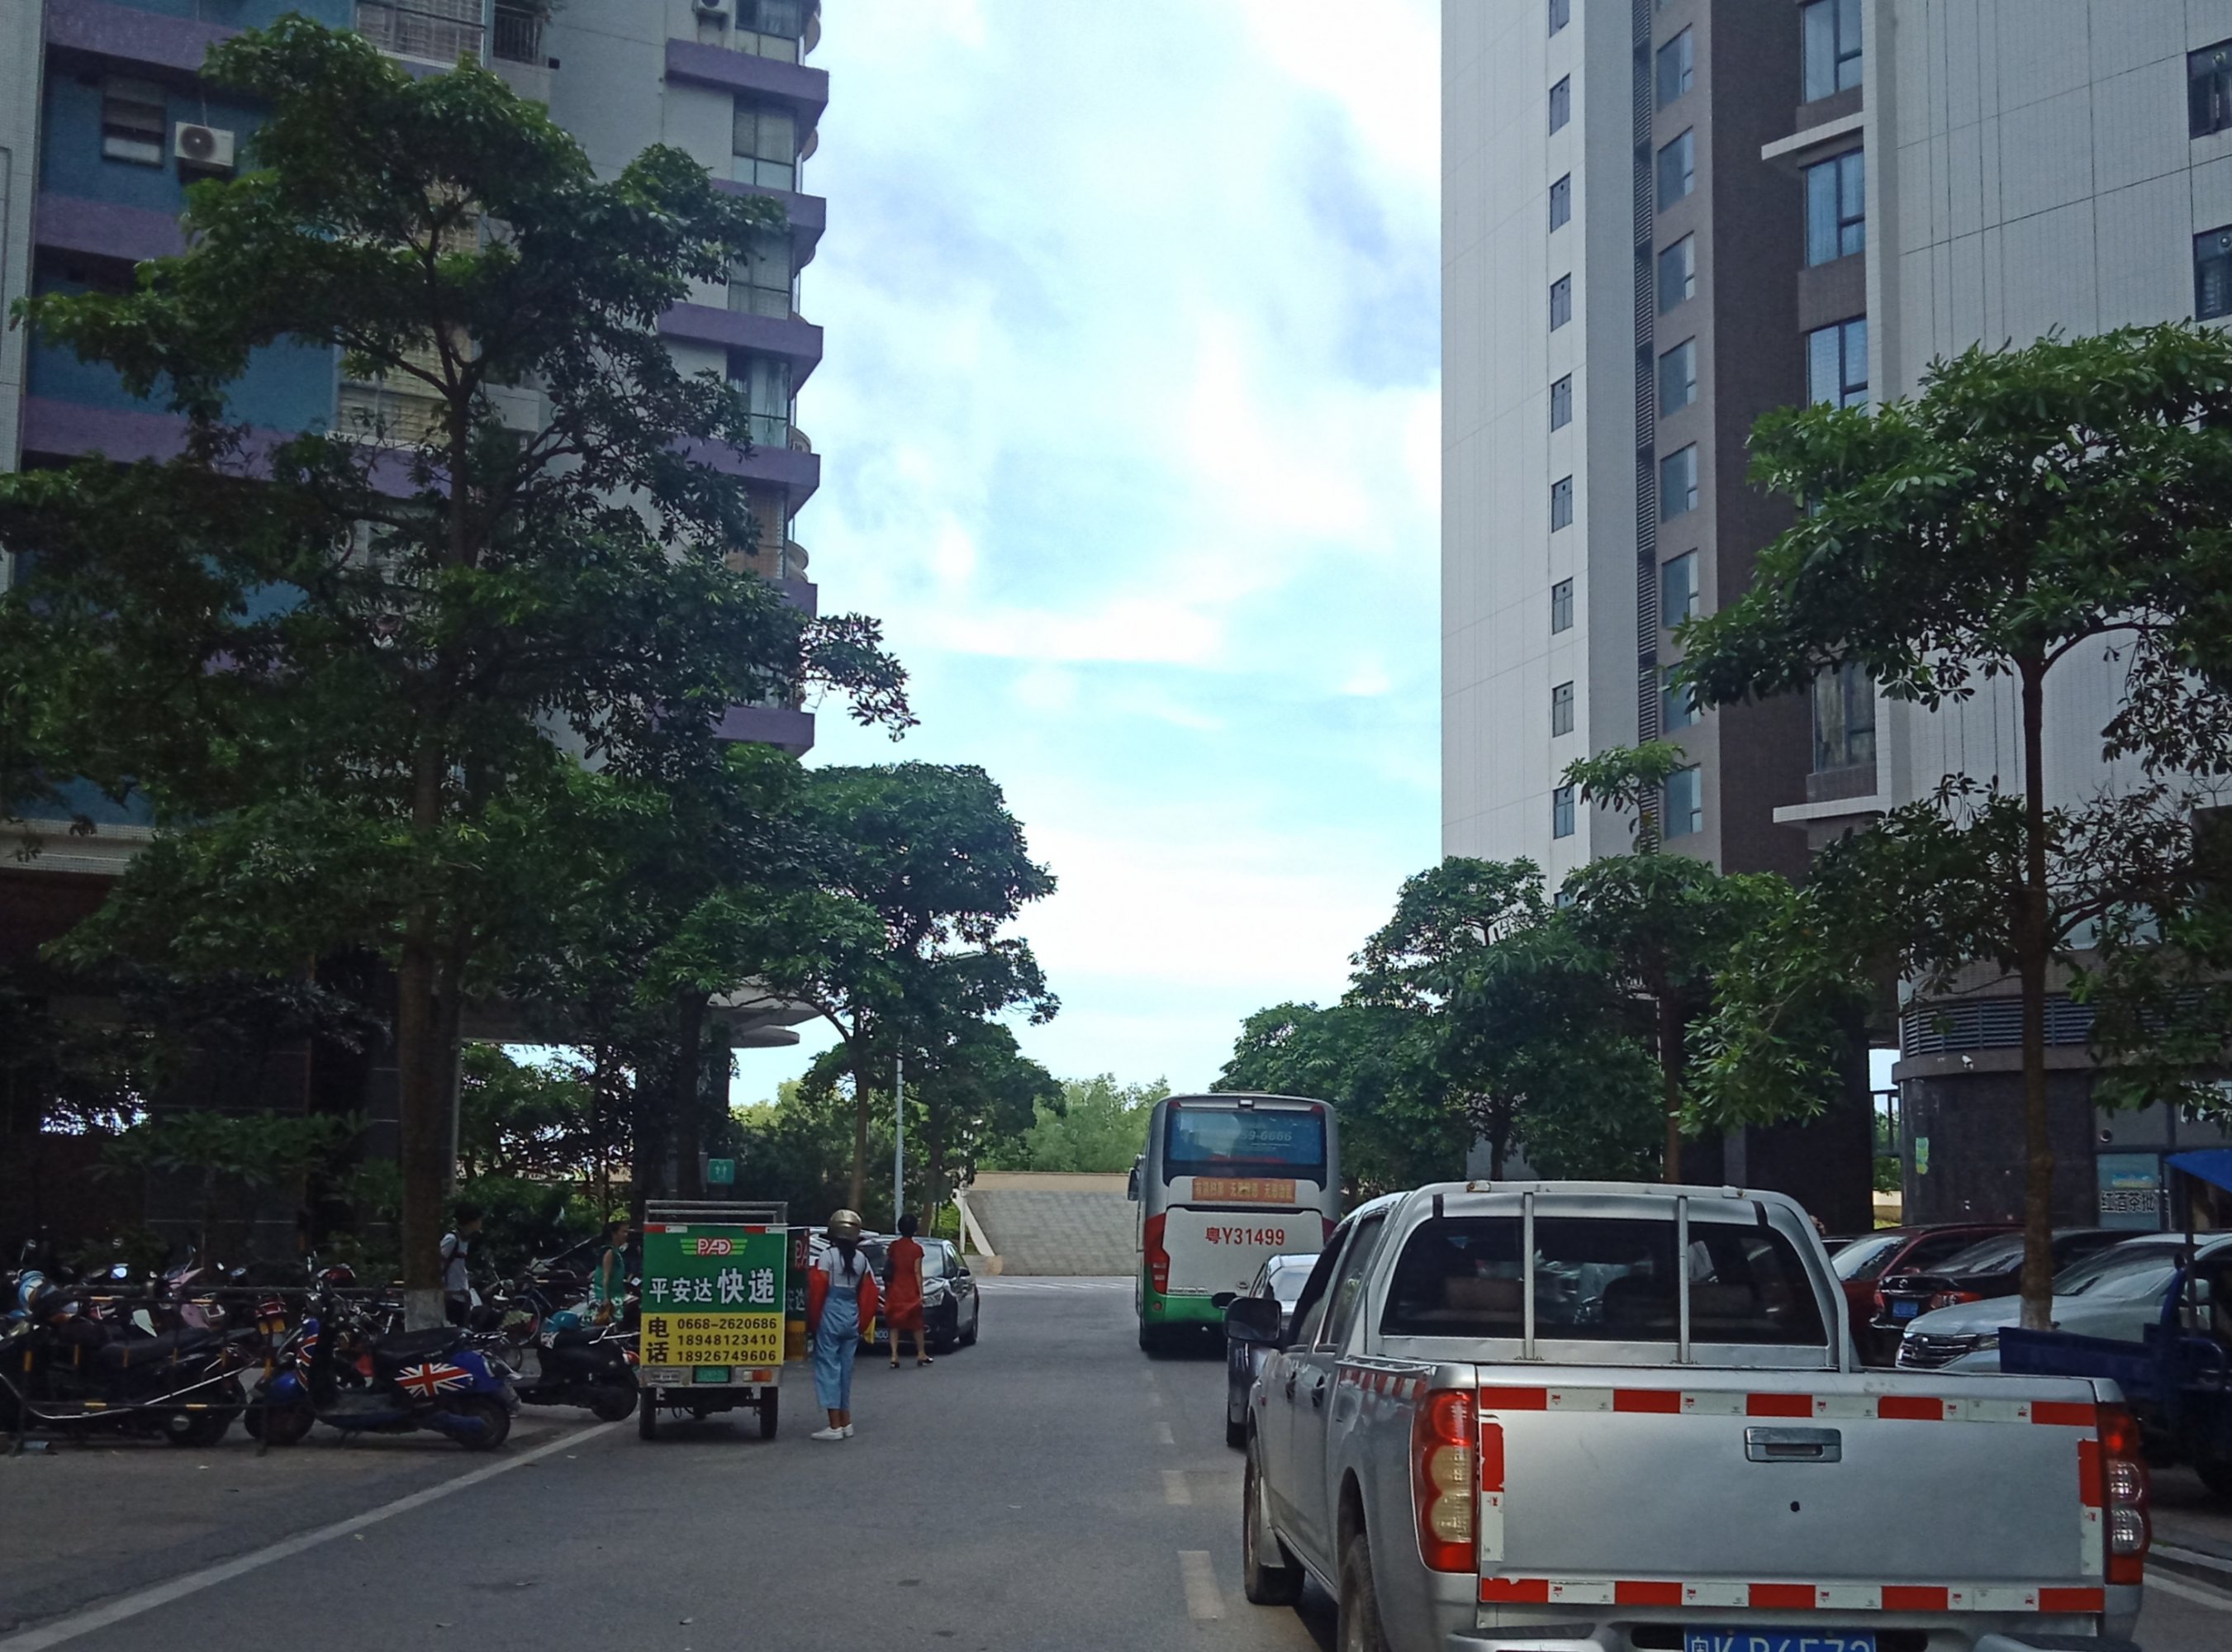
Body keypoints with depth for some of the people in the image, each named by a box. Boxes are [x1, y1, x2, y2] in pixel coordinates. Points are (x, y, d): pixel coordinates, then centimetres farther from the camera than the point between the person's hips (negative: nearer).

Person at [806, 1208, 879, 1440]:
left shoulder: (828, 1256, -9)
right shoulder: (861, 1259, 8)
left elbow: (818, 1290, -11)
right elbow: (869, 1293, 9)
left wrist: (812, 1321, -2)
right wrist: (861, 1323, 17)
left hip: (830, 1316, -6)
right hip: (852, 1318, 6)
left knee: (829, 1367, -3)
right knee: (845, 1368, 15)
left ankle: (835, 1426, -7)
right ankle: (846, 1422, 19)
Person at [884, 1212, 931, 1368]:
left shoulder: (894, 1246, -2)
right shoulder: (916, 1248, -9)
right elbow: (917, 1273, -9)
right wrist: (921, 1293, -7)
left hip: (895, 1290, 2)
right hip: (911, 1291, -2)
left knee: (894, 1324, 5)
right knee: (916, 1323, 12)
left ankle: (894, 1356, -5)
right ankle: (921, 1354, 19)